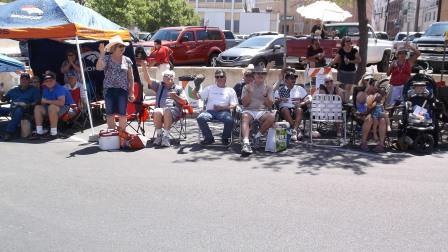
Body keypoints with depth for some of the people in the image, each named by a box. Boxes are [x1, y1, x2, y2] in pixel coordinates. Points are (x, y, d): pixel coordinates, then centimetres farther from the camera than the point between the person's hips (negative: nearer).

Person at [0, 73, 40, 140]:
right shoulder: (14, 90, 26)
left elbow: (37, 102, 0)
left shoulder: (34, 90, 14)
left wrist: (28, 105, -18)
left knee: (19, 110, -39)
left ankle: (10, 132, -41)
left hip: (25, 109, -5)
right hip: (12, 109, 5)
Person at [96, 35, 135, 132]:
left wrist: (131, 92, 4)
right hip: (109, 89, 0)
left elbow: (131, 77, 8)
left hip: (123, 90, 1)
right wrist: (102, 53, -21)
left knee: (122, 114, 0)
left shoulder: (127, 60, 7)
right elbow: (99, 67, -17)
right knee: (110, 114, 5)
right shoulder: (107, 59, 2)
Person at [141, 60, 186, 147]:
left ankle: (166, 136, -37)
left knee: (167, 111, -37)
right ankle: (158, 135, -24)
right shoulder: (159, 86, 27)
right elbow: (148, 79, 13)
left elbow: (184, 102, 12)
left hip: (174, 110, -2)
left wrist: (175, 97, -6)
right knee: (157, 112, -34)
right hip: (160, 108, 2)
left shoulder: (178, 88, 22)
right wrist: (144, 67, -1)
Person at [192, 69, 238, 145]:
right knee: (200, 118, -31)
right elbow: (198, 96, 16)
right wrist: (195, 90, -7)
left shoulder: (230, 90, 17)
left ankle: (225, 138, -4)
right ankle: (209, 138, -9)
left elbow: (233, 105, 7)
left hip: (223, 111, -1)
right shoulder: (209, 88, 23)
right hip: (210, 111, 2)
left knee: (229, 120, -34)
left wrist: (222, 107, -9)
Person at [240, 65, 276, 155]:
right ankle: (246, 143, -53)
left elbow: (270, 105, 7)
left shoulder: (268, 88, 16)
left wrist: (265, 95, -10)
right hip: (249, 110, -1)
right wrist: (250, 92, -8)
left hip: (262, 111, 1)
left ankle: (258, 136, -16)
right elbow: (245, 104, 5)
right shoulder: (247, 87, 15)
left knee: (272, 117, -33)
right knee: (245, 118, -37)